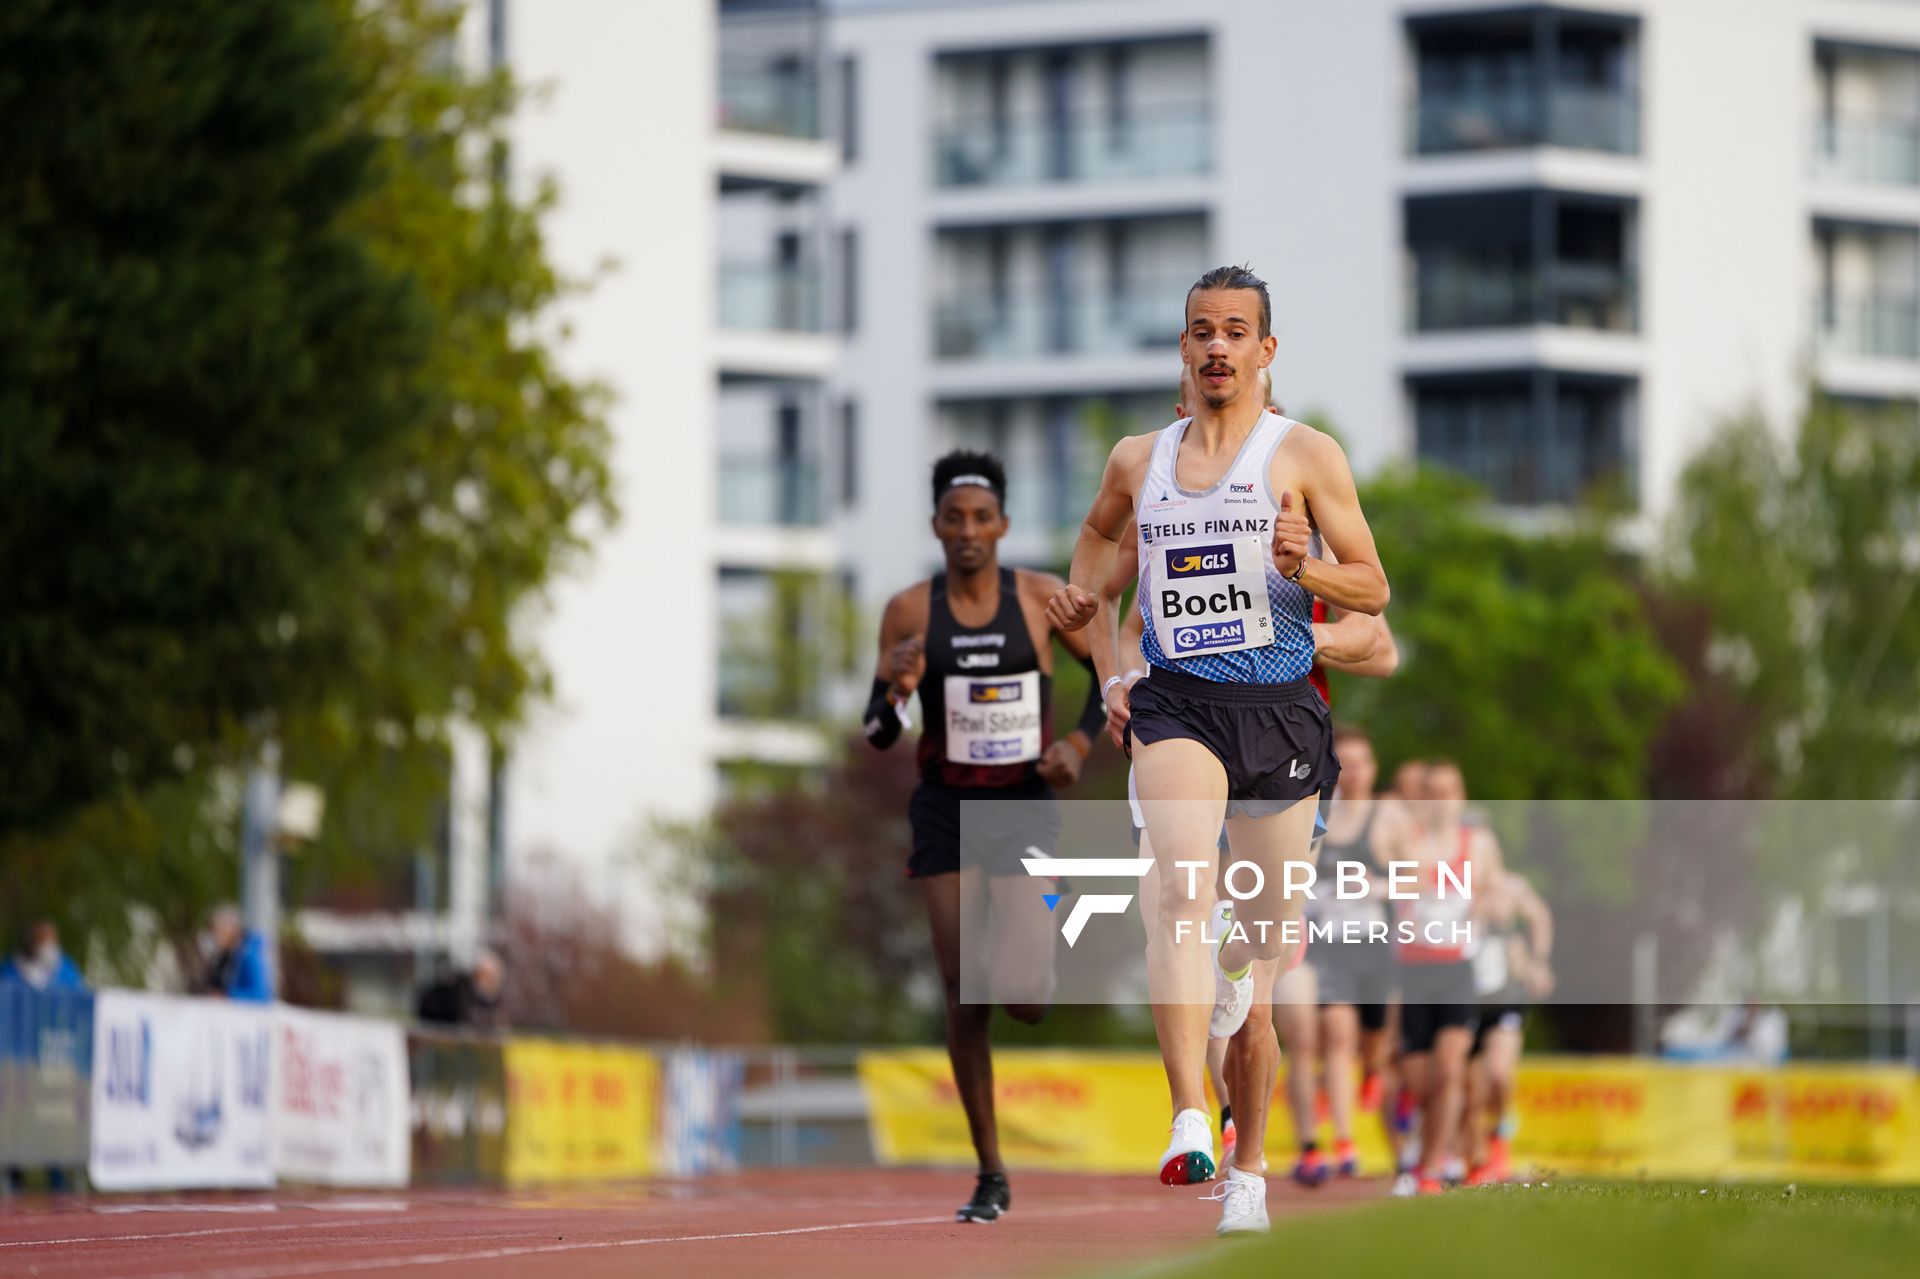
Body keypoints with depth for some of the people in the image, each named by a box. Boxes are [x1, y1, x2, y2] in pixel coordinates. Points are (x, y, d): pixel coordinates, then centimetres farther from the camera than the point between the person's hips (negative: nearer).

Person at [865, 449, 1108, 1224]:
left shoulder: (1044, 600, -4)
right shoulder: (910, 612, -3)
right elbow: (878, 737, 0)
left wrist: (1081, 742, -5)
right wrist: (896, 690, -21)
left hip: (1025, 808, -1)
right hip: (946, 810, 1)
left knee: (1024, 1000, -13)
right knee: (962, 994, -4)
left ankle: (1025, 962, 28)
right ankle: (990, 1175, 7)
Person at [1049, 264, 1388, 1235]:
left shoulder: (1305, 455, 3)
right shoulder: (1138, 462, 12)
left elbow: (1373, 588, 2)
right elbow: (1093, 556, 30)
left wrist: (1302, 569, -18)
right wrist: (1108, 679, 16)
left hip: (1278, 708, 0)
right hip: (1176, 706, 0)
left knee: (1270, 936, 5)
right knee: (1184, 891, -26)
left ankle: (1246, 1167, 24)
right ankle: (1188, 1122, -38)